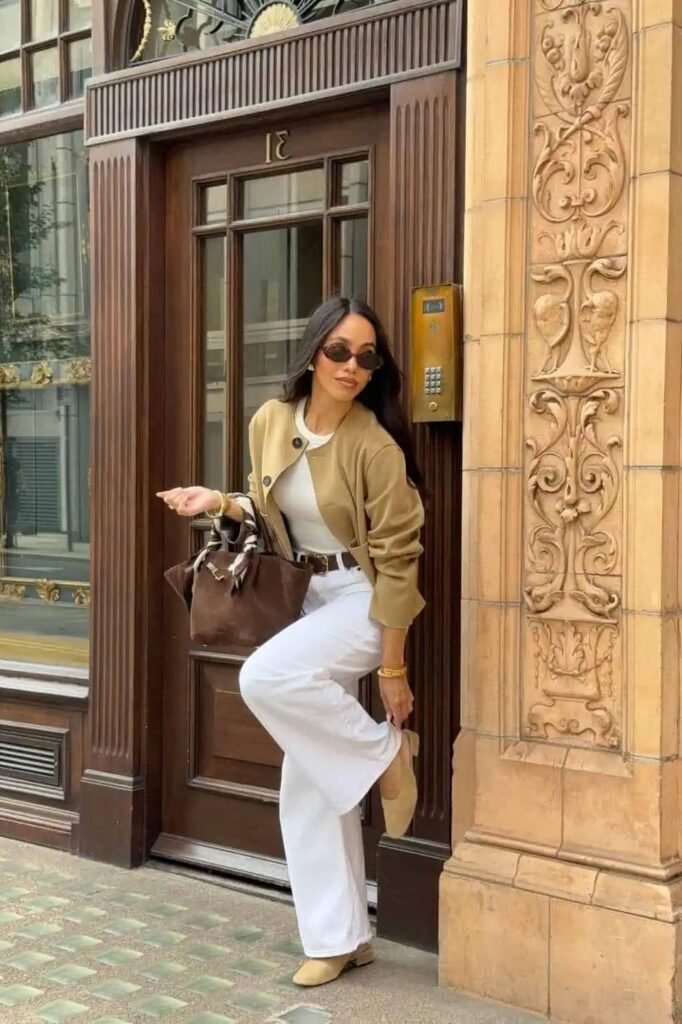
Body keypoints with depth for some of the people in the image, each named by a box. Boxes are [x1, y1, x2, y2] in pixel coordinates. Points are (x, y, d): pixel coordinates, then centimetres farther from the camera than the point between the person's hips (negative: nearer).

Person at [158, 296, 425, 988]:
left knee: (265, 677, -31)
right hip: (313, 597, 6)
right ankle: (340, 937, 16)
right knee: (309, 780, 5)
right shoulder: (270, 422, -1)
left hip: (367, 599, -6)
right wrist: (219, 503, -4)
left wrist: (392, 669, -17)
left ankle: (386, 752, -6)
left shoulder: (374, 446, -18)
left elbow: (396, 560, -17)